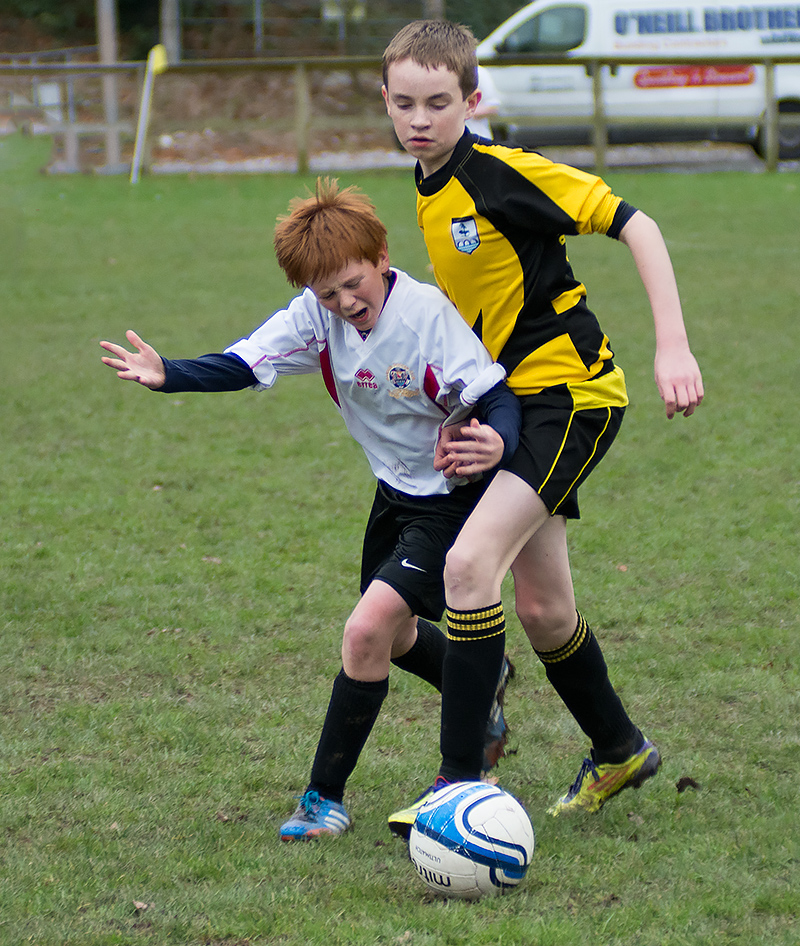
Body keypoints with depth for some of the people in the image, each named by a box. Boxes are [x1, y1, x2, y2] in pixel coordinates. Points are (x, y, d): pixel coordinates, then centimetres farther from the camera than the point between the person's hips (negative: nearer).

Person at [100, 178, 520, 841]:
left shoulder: (428, 314, -28)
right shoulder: (317, 315, -11)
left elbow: (498, 395, -29)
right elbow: (244, 365, -14)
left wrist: (498, 440, -52)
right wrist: (167, 376, -31)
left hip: (453, 494, -8)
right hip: (396, 489, 8)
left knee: (368, 630, -19)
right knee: (391, 636, 24)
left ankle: (326, 799, -7)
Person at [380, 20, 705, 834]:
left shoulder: (505, 172, -16)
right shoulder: (430, 192, 9)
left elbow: (635, 226, -16)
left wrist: (672, 347, -22)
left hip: (572, 392, -9)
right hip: (517, 401, 9)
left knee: (470, 563, -22)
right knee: (541, 608, 13)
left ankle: (461, 780, -18)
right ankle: (618, 751, 37)